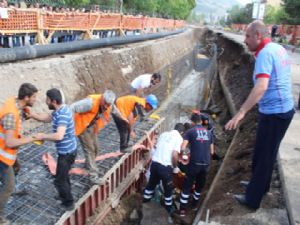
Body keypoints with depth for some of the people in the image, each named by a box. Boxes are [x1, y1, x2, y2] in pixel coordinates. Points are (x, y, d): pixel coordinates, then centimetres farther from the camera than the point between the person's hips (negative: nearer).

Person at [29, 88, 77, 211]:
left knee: (59, 180, 7)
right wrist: (32, 115, 3)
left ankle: (69, 203, 24)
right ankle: (64, 195, 48)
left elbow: (59, 136, -39)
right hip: (67, 150, 10)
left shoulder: (63, 115, -30)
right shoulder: (60, 109, 2)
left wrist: (42, 136, -25)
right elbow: (47, 118, 16)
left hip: (67, 152, -10)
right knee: (63, 174, 28)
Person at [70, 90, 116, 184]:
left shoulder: (107, 105, -12)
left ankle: (88, 165, 42)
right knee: (89, 149, -8)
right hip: (82, 126, -7)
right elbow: (73, 108, -33)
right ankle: (94, 175, -2)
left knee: (95, 147, 15)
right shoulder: (91, 102, -35)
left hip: (92, 126, 7)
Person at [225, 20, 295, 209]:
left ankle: (252, 198, 18)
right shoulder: (279, 49, 10)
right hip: (284, 108, 9)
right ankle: (259, 185, 40)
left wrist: (241, 113, -37)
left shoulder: (265, 53, -19)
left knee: (264, 155, 3)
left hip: (274, 112, -9)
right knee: (266, 153, 22)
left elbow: (261, 86, -33)